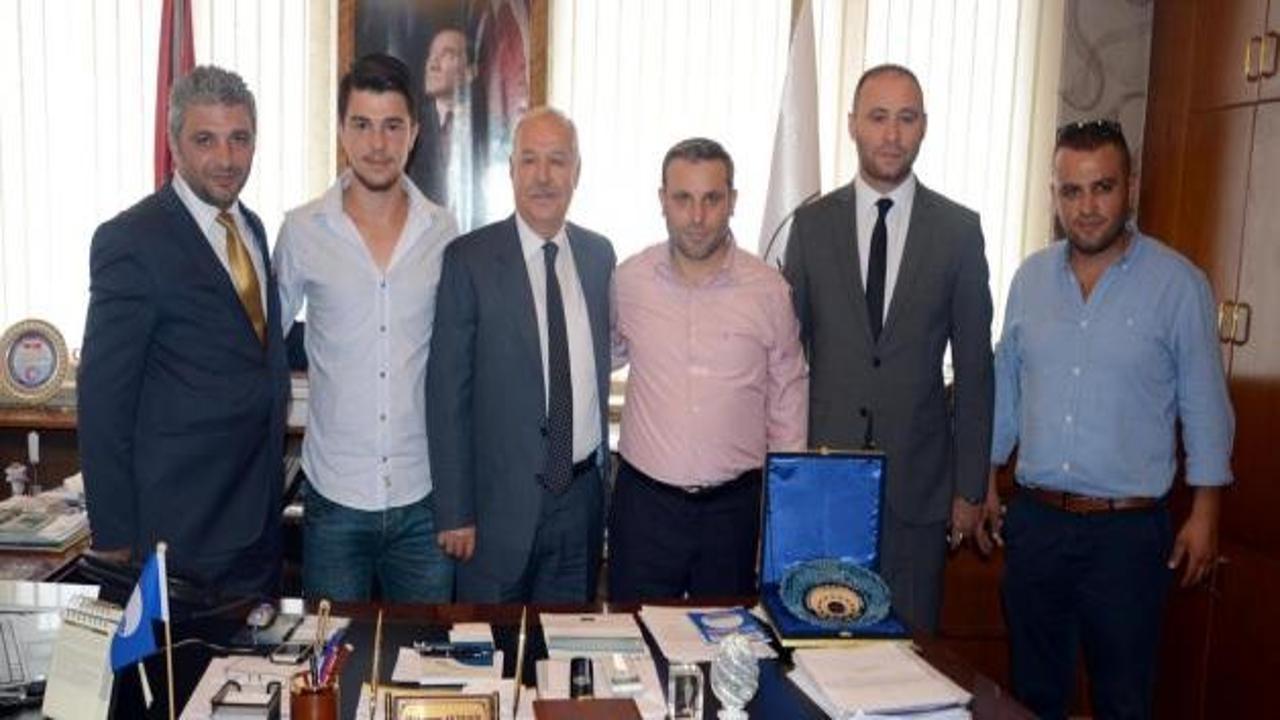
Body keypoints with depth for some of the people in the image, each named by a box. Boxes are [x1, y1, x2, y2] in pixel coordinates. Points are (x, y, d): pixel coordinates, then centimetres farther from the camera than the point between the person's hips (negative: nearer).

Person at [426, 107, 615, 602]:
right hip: (500, 500, -4)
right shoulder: (469, 260, -9)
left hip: (582, 493, 4)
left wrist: (603, 471, 13)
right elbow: (448, 393, -9)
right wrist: (454, 511, -10)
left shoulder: (599, 255, 6)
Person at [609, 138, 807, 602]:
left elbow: (787, 396, 5)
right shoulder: (629, 281, -2)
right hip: (645, 499, 0)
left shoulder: (769, 290, -3)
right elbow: (606, 356, 16)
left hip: (734, 505, 0)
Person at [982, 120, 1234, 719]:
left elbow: (1204, 405, -3)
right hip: (1034, 518, 3)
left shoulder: (1177, 283, -7)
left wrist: (1205, 513, -4)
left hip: (1127, 529, -3)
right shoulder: (1031, 277, 4)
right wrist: (985, 481, 11)